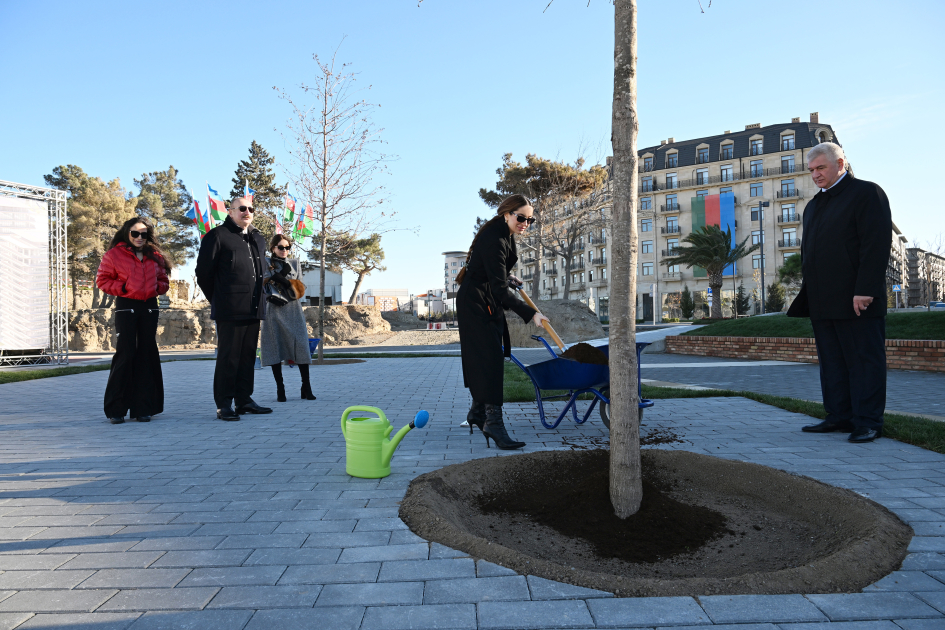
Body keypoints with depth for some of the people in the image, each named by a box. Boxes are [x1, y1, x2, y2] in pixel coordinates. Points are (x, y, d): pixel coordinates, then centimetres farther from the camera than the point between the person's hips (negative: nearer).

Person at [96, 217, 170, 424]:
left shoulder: (155, 256, 12)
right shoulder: (114, 254, 1)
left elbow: (163, 281, 19)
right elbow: (102, 280, 2)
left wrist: (157, 287, -1)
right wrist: (122, 288, -11)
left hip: (149, 307, 4)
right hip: (126, 307, -4)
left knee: (147, 354, 5)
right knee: (125, 354, -8)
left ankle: (143, 408, 12)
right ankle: (116, 409, 2)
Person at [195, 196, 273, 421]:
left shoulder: (258, 239, 18)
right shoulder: (217, 236, -3)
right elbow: (203, 272, -3)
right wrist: (218, 300, 1)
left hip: (253, 309, 7)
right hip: (230, 310, -6)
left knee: (248, 356, 10)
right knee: (228, 357, -4)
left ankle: (244, 399, 19)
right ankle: (224, 404, 3)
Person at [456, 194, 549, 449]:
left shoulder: (506, 234, 4)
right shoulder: (494, 240, -26)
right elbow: (500, 289, -32)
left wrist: (509, 278, 29)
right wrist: (530, 313, -37)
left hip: (490, 303, 10)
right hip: (475, 302, -10)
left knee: (488, 359, 11)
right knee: (489, 359, -15)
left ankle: (477, 412, 23)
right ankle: (493, 422, -14)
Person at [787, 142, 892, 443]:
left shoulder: (866, 193, -2)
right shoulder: (814, 205, 21)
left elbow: (877, 245, -12)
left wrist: (865, 291, -19)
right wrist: (807, 296, 14)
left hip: (857, 301, -8)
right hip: (823, 302, 8)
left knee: (864, 360, -2)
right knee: (831, 362, 9)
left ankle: (867, 423, 4)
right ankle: (839, 417, 16)